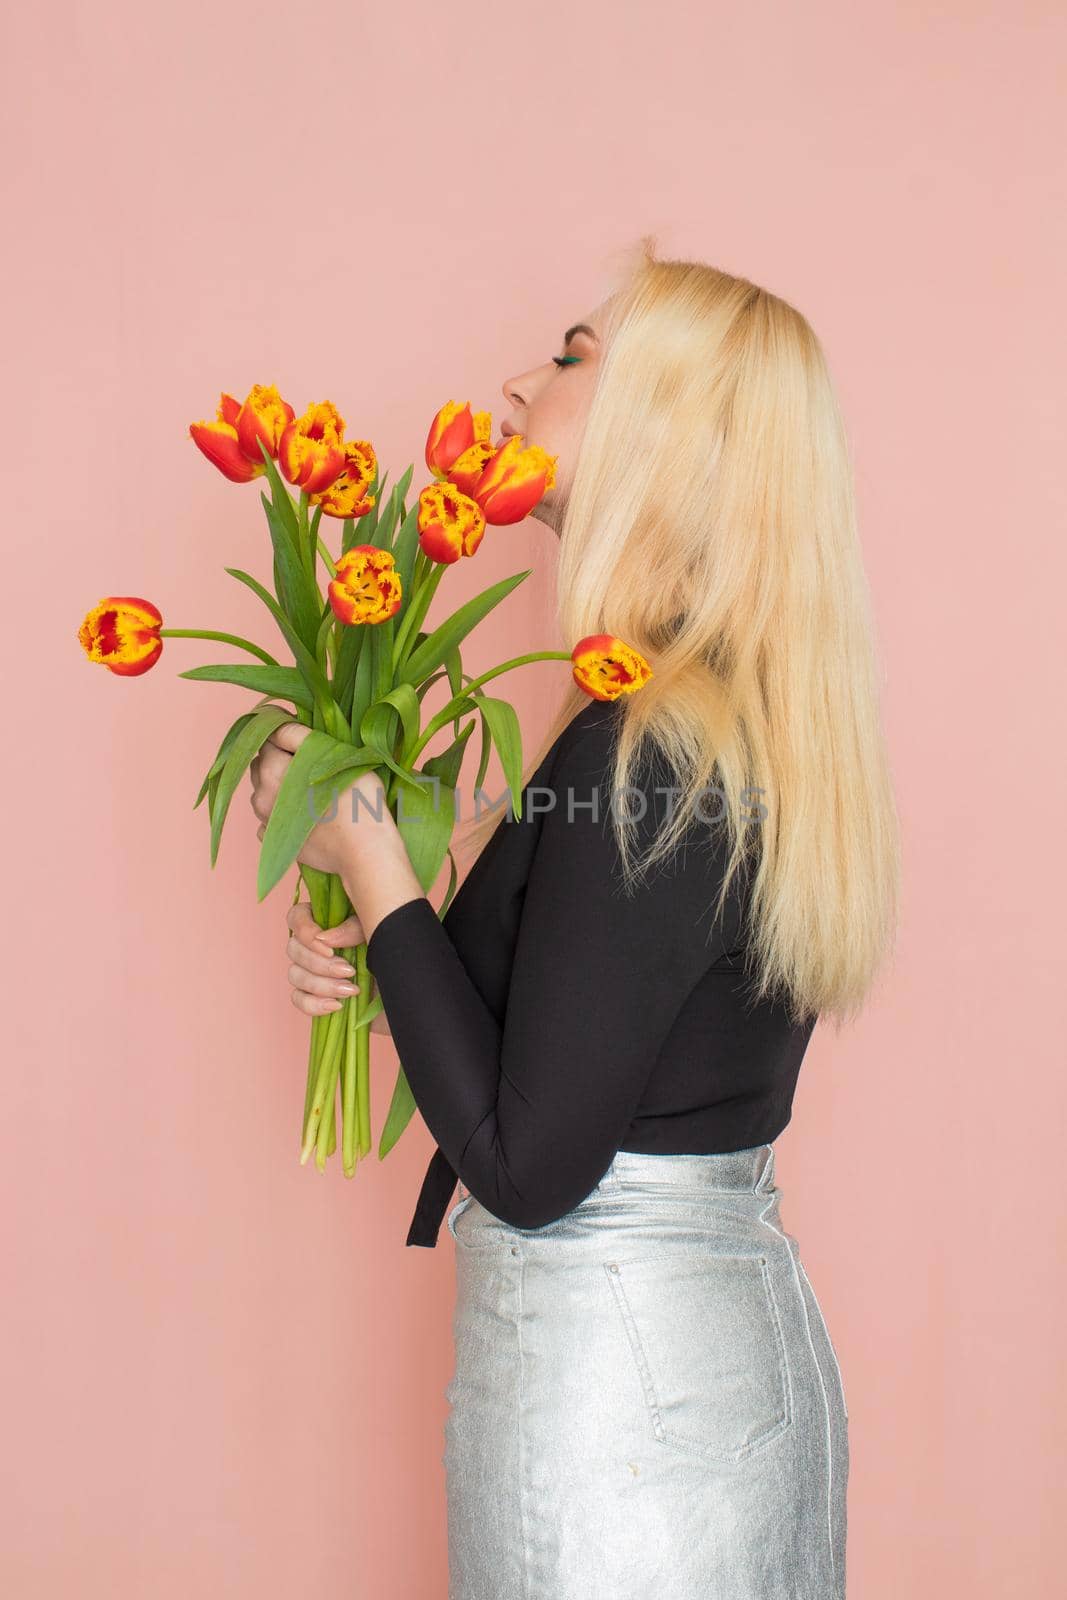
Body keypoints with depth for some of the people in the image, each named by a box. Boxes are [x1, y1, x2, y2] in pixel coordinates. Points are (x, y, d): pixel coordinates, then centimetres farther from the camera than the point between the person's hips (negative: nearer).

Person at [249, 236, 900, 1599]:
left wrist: (373, 871, -16)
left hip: (619, 1373, -9)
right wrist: (380, 963, 3)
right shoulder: (757, 725, 5)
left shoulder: (643, 752, -24)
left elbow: (529, 1166, -23)